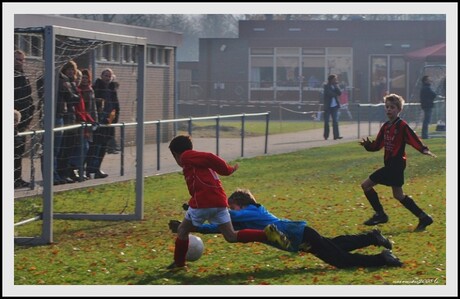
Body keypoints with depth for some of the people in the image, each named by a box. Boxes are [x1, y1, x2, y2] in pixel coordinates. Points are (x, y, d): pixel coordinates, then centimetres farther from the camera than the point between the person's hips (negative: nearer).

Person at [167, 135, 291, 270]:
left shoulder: (186, 156, 3)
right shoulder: (197, 159, 28)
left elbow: (209, 158, -11)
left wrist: (227, 170, -5)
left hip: (202, 202, -8)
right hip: (219, 202, 8)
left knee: (182, 230, 12)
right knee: (232, 236, 6)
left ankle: (179, 263, 17)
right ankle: (267, 234, -11)